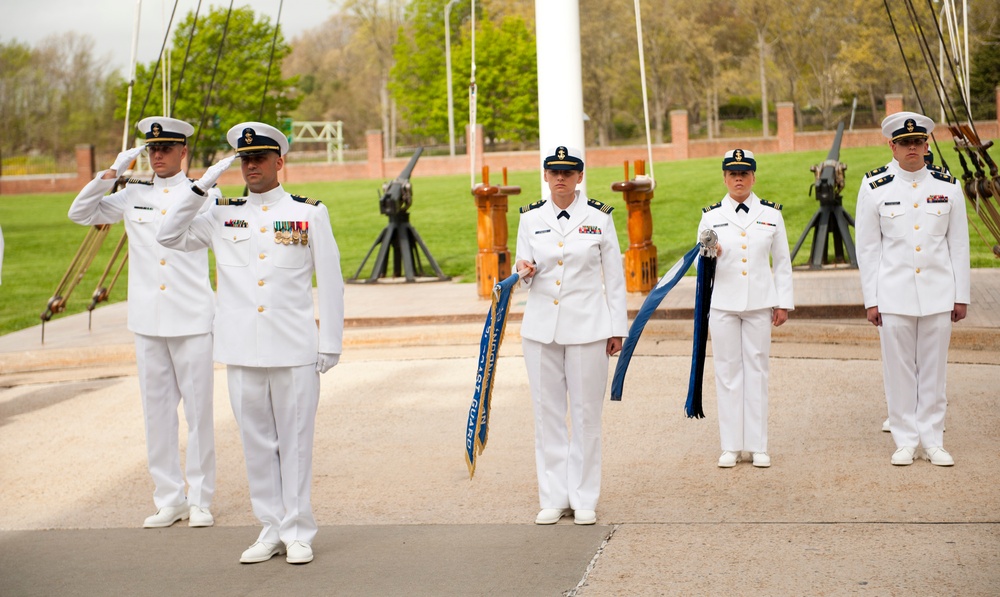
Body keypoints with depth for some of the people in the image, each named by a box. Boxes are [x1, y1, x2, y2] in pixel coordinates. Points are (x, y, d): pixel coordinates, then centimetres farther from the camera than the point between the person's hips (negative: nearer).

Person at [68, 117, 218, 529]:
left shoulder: (203, 194, 2)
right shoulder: (133, 196, 10)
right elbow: (80, 213, 12)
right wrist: (112, 173, 1)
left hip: (192, 320, -3)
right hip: (147, 321, 3)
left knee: (198, 409, 0)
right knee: (156, 410, 6)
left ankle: (200, 500, 9)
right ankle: (168, 500, 15)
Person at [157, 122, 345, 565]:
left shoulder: (310, 213, 4)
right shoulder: (223, 216, 10)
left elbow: (329, 280, 4)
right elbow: (170, 238, 11)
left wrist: (330, 342, 0)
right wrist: (201, 188, 2)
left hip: (295, 350, -3)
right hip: (241, 352, 3)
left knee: (295, 440, 2)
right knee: (256, 441, 8)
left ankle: (298, 532, 11)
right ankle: (270, 529, 17)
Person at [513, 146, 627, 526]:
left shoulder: (599, 217, 1)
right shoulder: (531, 218, 6)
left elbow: (614, 276, 4)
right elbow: (523, 271, 11)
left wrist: (617, 328, 1)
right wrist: (526, 271, -13)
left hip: (587, 327, -2)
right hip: (541, 326, 2)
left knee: (586, 413, 1)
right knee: (547, 413, 3)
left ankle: (584, 499, 10)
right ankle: (553, 498, 11)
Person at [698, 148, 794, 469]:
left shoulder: (771, 214, 6)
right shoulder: (711, 216, 5)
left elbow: (782, 263, 9)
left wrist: (784, 302, 5)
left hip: (760, 304, 0)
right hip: (723, 304, 0)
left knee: (757, 370, 3)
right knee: (728, 371, 2)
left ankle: (758, 446, 9)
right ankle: (731, 446, 9)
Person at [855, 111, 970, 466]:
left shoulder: (947, 186, 4)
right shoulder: (874, 188, -1)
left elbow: (959, 245, 7)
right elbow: (867, 248, 1)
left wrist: (961, 296, 4)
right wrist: (871, 300, -2)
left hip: (938, 296, 1)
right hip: (894, 297, -1)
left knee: (934, 370, 6)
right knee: (899, 370, 3)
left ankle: (932, 440, 15)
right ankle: (905, 441, 13)